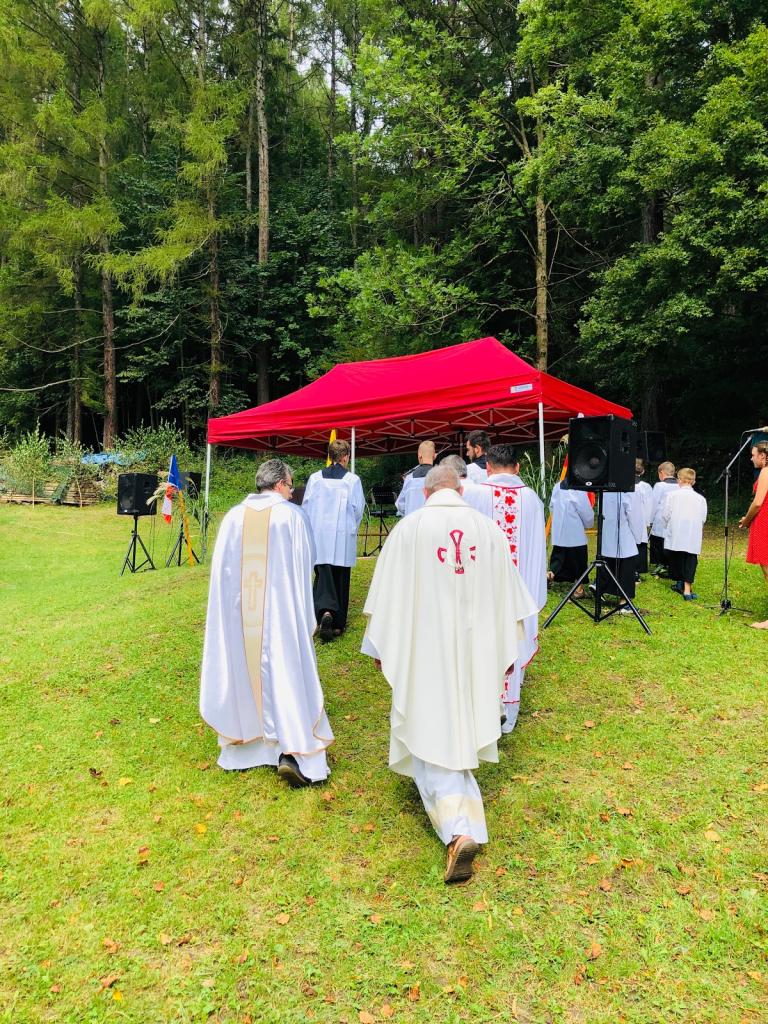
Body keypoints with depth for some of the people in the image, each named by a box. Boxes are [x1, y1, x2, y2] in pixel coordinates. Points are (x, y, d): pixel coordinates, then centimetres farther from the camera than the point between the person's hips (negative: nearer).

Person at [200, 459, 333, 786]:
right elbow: (302, 571, -5)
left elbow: (220, 570, 4)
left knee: (243, 672, 15)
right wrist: (305, 618, 3)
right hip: (279, 612, -4)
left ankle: (242, 742, 28)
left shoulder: (234, 516, 1)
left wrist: (230, 614, 13)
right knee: (287, 675, 2)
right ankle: (291, 753, -4)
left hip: (239, 613, 4)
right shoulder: (292, 516, -8)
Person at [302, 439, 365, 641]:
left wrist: (310, 530, 16)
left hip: (320, 536, 1)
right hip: (344, 536, -1)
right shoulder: (353, 480, -5)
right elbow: (358, 510, 0)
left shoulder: (315, 478, 0)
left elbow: (306, 507, 3)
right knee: (341, 578, 9)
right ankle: (338, 624, 16)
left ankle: (325, 611, -24)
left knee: (323, 574, 2)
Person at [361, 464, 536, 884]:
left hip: (424, 650, -3)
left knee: (432, 732, 3)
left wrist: (379, 646, 7)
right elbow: (506, 595, 4)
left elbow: (388, 593, -4)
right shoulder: (488, 528, -1)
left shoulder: (408, 528, -8)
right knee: (460, 725, 22)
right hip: (474, 648, 4)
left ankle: (459, 830, -9)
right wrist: (507, 650, 13)